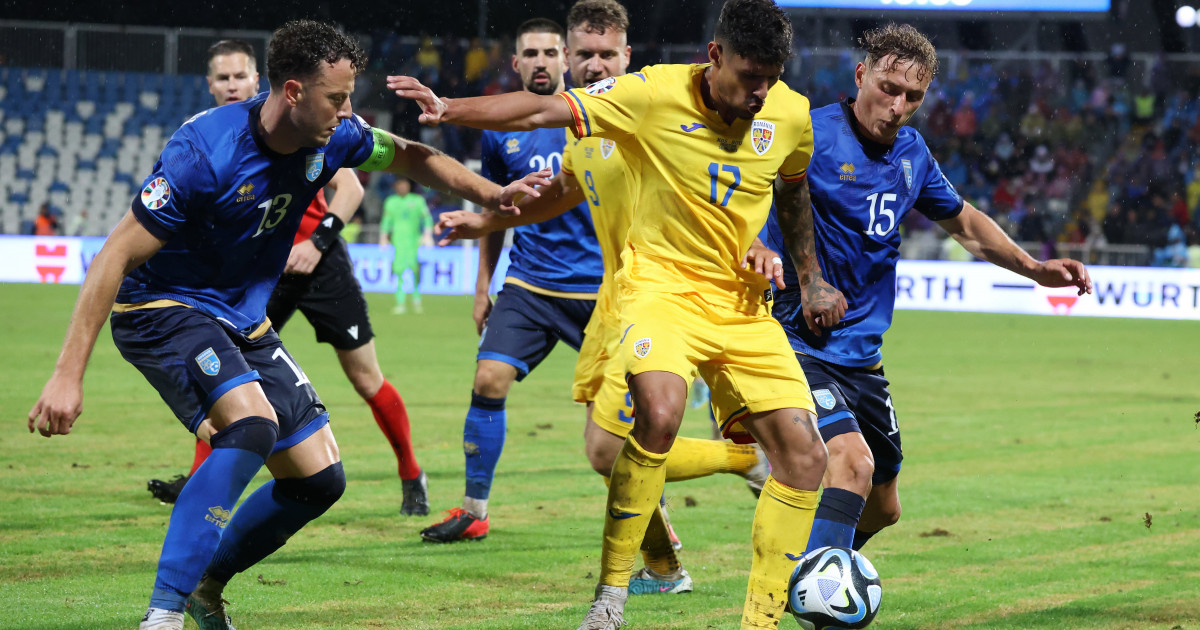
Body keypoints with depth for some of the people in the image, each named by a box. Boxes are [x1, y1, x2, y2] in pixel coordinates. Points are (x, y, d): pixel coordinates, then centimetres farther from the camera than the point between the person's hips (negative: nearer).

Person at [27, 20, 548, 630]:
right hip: (163, 308, -8)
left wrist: (490, 195, 9)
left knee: (319, 479, 4)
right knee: (252, 423, -33)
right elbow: (115, 258, -26)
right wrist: (68, 374, -29)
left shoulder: (331, 138, -8)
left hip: (243, 321, 8)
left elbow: (408, 156, 16)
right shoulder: (205, 151, -28)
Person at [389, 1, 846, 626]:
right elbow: (544, 110, -18)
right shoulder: (656, 95, -15)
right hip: (661, 286, -5)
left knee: (804, 457, -5)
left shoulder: (790, 114, -3)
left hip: (742, 303, 5)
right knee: (659, 412, -34)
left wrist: (810, 277, 24)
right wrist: (449, 109, -30)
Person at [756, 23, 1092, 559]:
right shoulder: (812, 137, -14)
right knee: (853, 461, -30)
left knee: (881, 509, 17)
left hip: (861, 355, 8)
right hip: (799, 348, -8)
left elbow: (964, 223, 26)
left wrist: (1034, 269, 18)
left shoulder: (912, 154, 9)